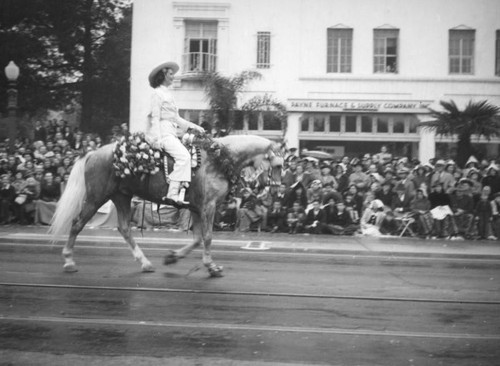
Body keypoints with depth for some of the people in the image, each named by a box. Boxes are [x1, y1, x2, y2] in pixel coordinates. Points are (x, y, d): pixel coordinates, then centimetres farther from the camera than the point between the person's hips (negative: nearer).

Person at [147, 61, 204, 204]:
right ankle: (173, 192, -29)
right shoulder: (158, 93, -3)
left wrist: (194, 126, 16)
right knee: (183, 156, -25)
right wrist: (157, 139, -18)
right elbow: (155, 118, -10)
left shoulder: (168, 94, 22)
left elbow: (176, 118, 24)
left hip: (172, 132, 9)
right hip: (163, 132, -9)